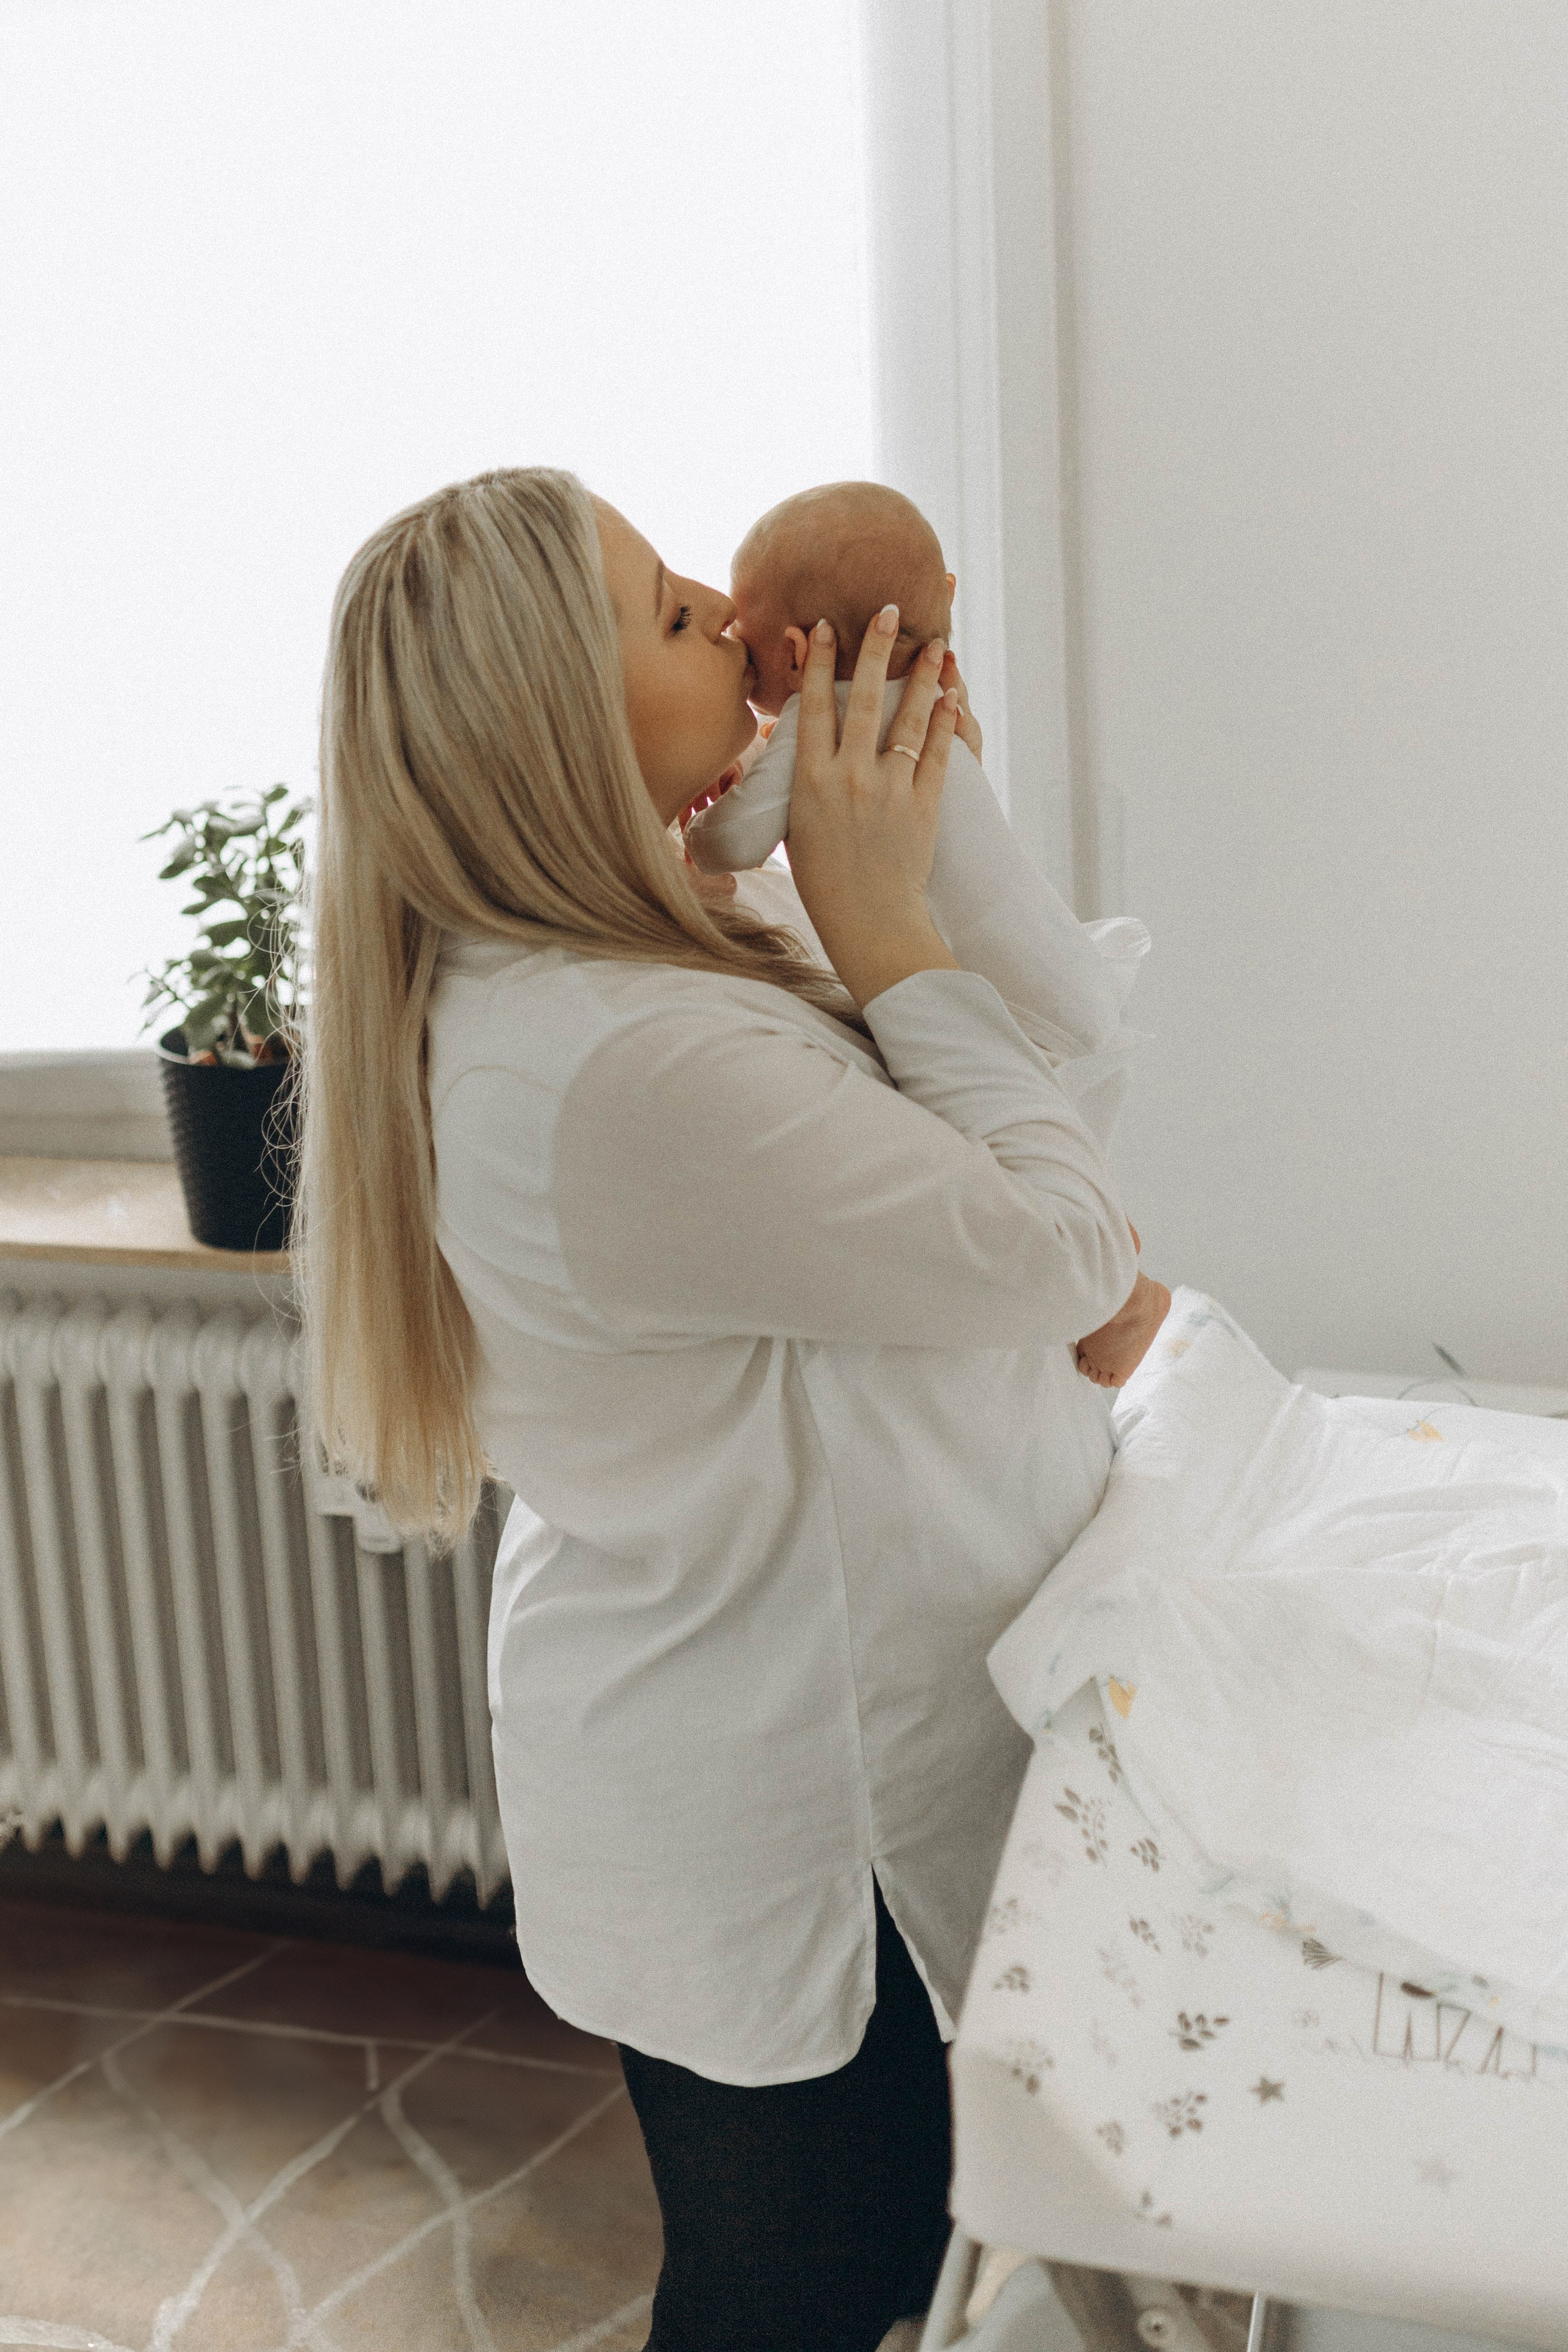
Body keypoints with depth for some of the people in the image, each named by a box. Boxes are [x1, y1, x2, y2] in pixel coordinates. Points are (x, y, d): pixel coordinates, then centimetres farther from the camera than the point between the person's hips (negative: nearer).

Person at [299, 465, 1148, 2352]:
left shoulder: (699, 934, 0)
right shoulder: (631, 1067, -33)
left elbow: (1081, 1031, 10)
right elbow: (1064, 1249, -25)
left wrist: (921, 832, -3)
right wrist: (887, 921, -22)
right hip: (795, 1838, -10)